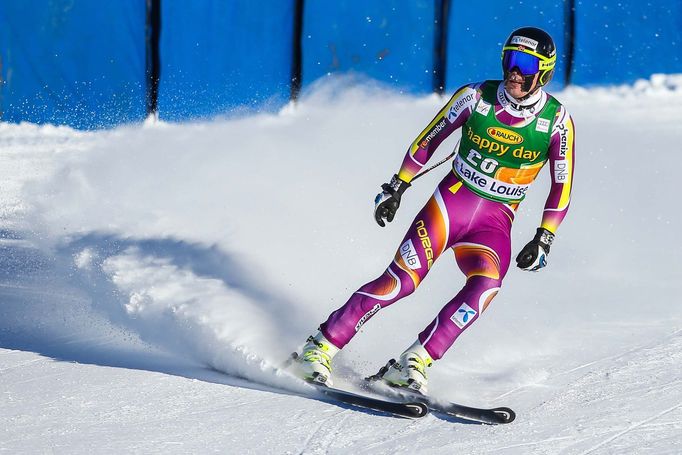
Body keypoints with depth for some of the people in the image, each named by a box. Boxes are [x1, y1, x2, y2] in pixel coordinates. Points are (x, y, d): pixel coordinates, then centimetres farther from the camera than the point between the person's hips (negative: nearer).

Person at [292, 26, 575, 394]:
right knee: (403, 279, -18)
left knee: (486, 285, -29)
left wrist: (543, 239, -5)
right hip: (450, 201, -1)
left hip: (494, 222, 1)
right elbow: (428, 140, 8)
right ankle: (321, 346, -8)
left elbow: (561, 187, 2)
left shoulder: (556, 121, -5)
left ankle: (413, 363, -24)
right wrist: (397, 187, 8)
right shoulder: (475, 97, -5)